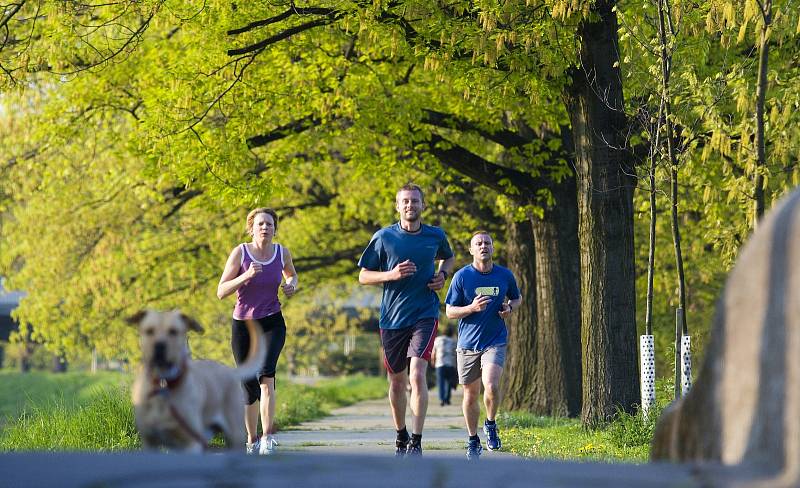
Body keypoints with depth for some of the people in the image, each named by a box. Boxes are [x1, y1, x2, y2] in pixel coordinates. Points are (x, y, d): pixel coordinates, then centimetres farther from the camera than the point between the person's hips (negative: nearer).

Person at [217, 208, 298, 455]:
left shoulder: (282, 253, -1)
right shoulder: (240, 253, -8)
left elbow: (291, 274, 23)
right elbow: (221, 291, -11)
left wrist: (291, 285, -1)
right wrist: (246, 276, -25)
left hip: (272, 323, 0)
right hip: (243, 324, 0)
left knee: (266, 374, -24)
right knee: (249, 386, 6)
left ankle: (268, 435, -28)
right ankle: (252, 440, 24)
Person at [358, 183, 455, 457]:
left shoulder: (436, 236, 3)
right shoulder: (384, 237, -2)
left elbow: (448, 258, 26)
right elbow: (363, 276, 2)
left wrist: (442, 275, 4)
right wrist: (392, 274, -15)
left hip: (425, 315, -1)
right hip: (392, 319, 1)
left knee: (417, 375, -18)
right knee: (397, 382, 11)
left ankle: (416, 442, -17)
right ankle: (401, 436, 31)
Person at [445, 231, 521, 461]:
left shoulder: (505, 275, 1)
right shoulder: (462, 276, -4)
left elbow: (517, 298, 20)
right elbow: (449, 311, -1)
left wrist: (510, 308, -3)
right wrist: (472, 308, -19)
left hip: (495, 341, 0)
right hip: (468, 344, 0)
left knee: (491, 386, -22)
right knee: (470, 395, 7)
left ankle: (491, 425, 7)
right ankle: (473, 442, 25)